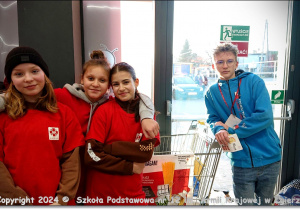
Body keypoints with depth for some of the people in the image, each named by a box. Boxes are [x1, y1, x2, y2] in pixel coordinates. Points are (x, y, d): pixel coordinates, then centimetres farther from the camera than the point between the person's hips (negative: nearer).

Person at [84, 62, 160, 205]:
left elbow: (147, 151, -12)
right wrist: (129, 167, -14)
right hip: (100, 193, -2)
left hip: (132, 192, 2)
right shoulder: (104, 111, -9)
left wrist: (108, 148, -16)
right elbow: (91, 156, -16)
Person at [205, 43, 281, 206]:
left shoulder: (253, 81, -5)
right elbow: (212, 119, 0)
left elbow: (265, 116, -15)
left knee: (265, 203, 20)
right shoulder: (212, 92, 3)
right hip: (241, 162, 0)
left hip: (269, 158, 0)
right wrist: (219, 129, -23)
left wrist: (230, 130, -17)